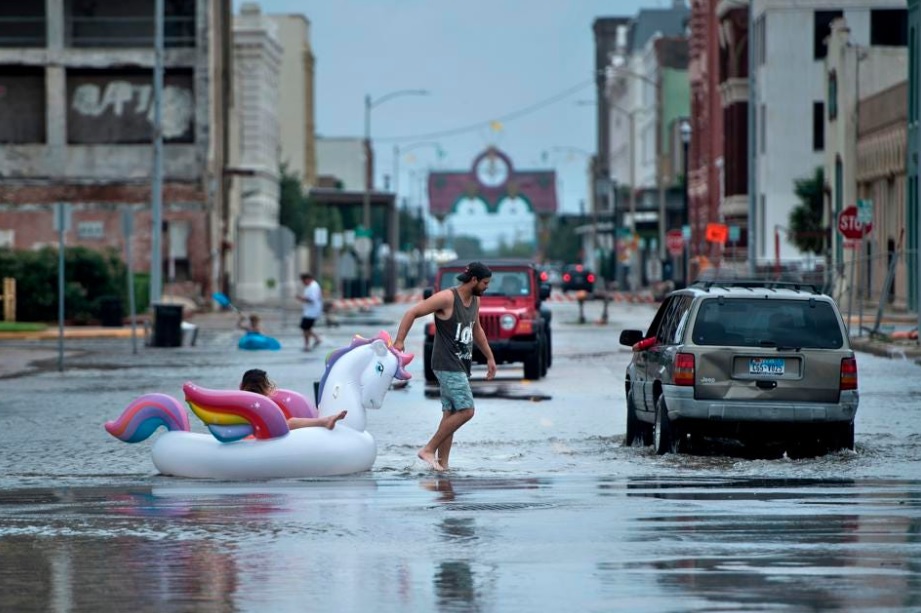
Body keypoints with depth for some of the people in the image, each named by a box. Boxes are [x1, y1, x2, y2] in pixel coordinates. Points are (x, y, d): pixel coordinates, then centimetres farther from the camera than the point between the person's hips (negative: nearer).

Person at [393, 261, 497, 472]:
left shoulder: (475, 300, 12)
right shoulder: (447, 298, -15)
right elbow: (412, 313, -15)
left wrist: (489, 357, 31)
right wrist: (399, 342, -23)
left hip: (461, 365, 9)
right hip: (447, 365, -9)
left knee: (450, 414, 7)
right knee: (466, 411, -15)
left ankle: (442, 463, 8)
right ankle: (428, 450, -8)